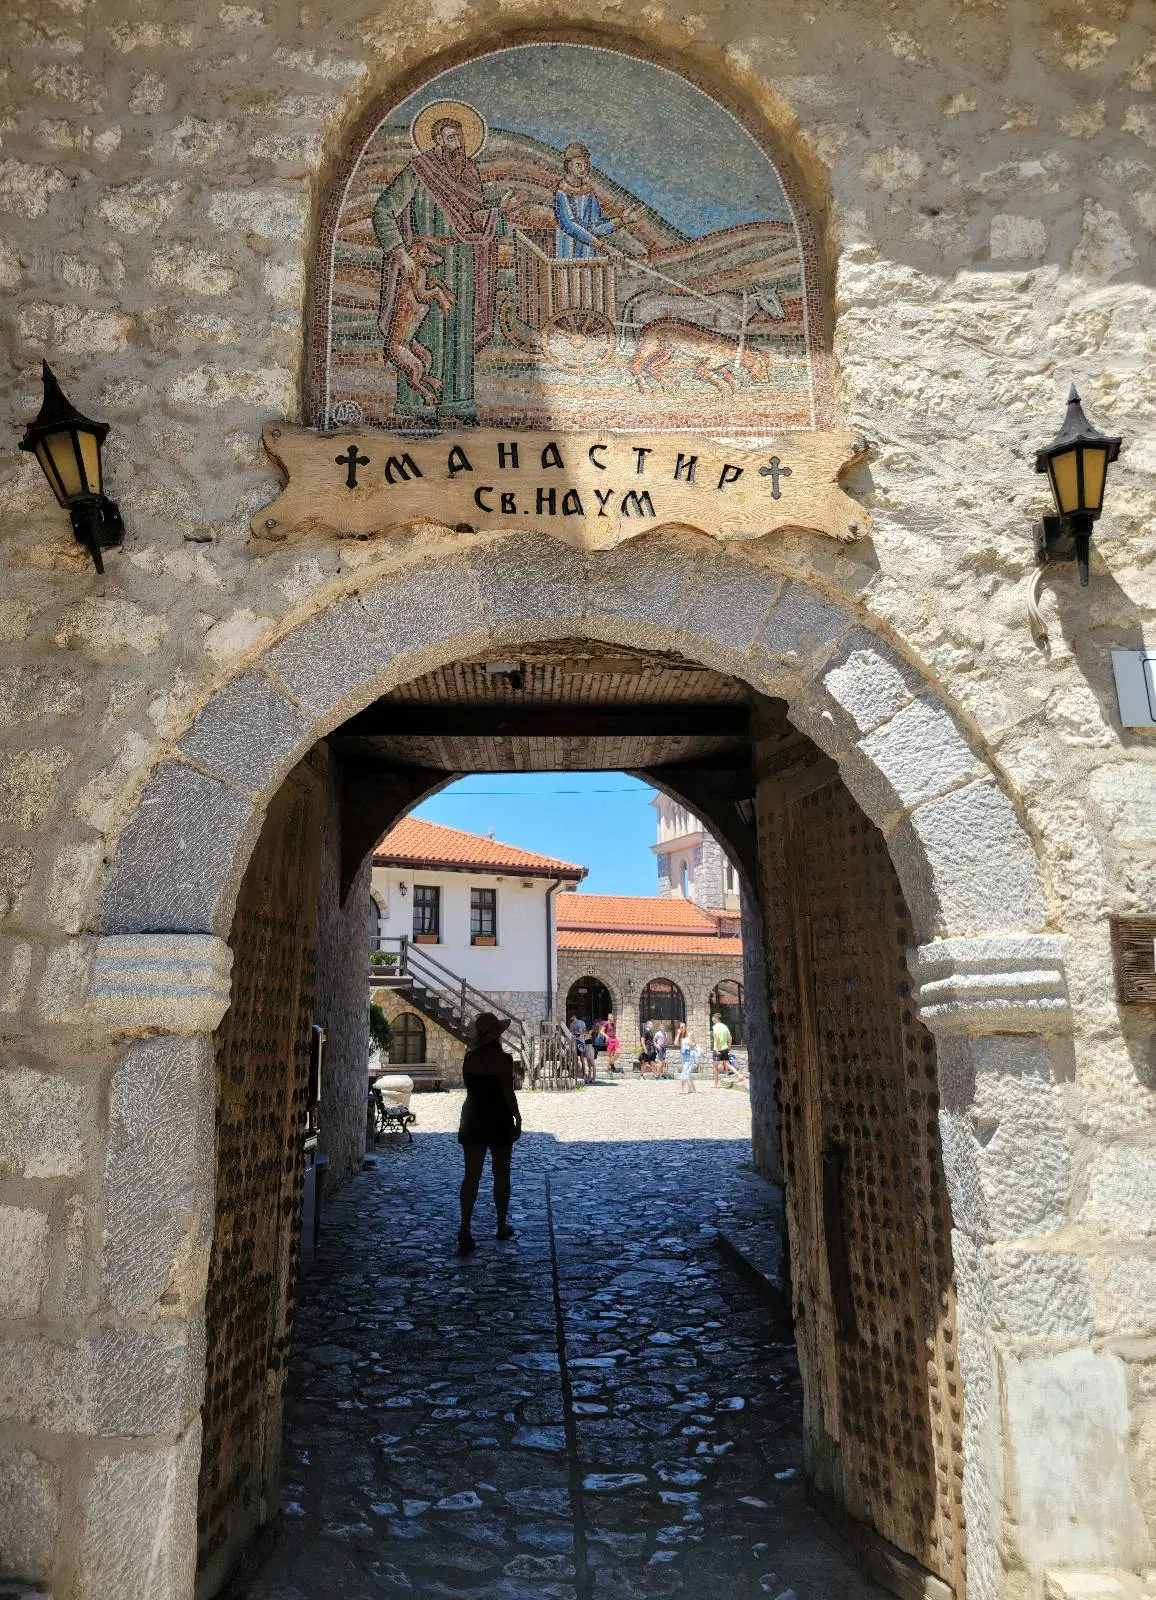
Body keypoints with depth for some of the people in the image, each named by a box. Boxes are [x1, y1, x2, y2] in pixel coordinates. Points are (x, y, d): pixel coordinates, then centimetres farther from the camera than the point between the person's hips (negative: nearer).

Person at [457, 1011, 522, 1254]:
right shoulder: (503, 1059, -14)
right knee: (501, 1175, 11)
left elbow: (469, 1087, 9)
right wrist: (517, 1118, -2)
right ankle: (502, 1227, 21)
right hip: (499, 1120, -3)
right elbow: (508, 1093, -14)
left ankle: (465, 1230, -7)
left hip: (473, 1118, 3)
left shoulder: (469, 1057, -2)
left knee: (471, 1175, 3)